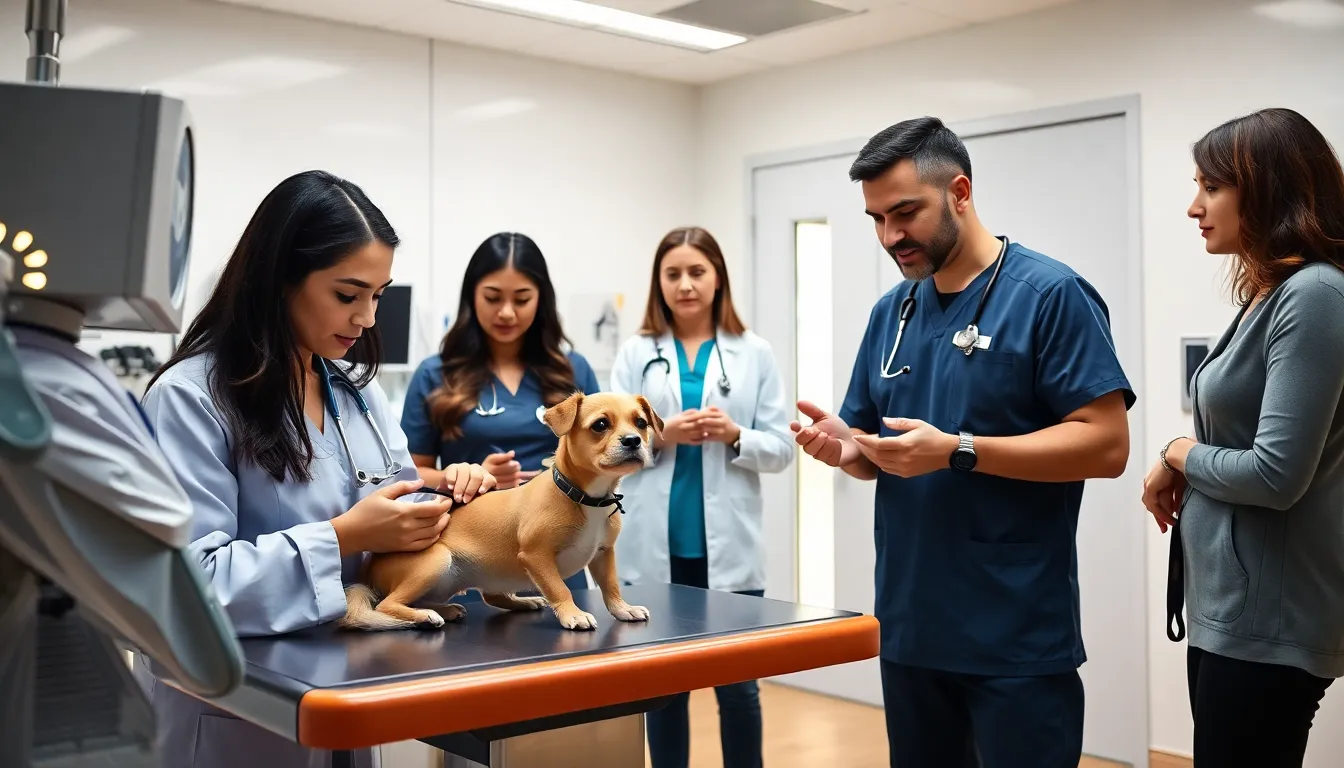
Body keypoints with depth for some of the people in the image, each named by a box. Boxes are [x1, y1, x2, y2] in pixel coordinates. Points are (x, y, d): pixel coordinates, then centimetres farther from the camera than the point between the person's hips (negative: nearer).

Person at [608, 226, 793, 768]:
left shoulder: (755, 354, 4)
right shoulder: (634, 354, 6)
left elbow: (780, 448, 2)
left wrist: (735, 436, -16)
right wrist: (661, 435, -15)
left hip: (728, 547, -1)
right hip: (654, 548, 1)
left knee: (738, 685, 5)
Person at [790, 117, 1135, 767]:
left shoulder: (1050, 295, -9)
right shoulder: (890, 312, 10)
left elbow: (1106, 445, -16)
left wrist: (957, 452, -23)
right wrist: (847, 447, -7)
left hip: (1017, 637, -6)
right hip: (909, 626, 6)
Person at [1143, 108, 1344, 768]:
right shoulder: (1267, 295, 10)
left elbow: (1277, 474, -22)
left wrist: (1179, 455, -6)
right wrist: (1185, 473, -2)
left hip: (1267, 619, -9)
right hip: (1227, 604, 9)